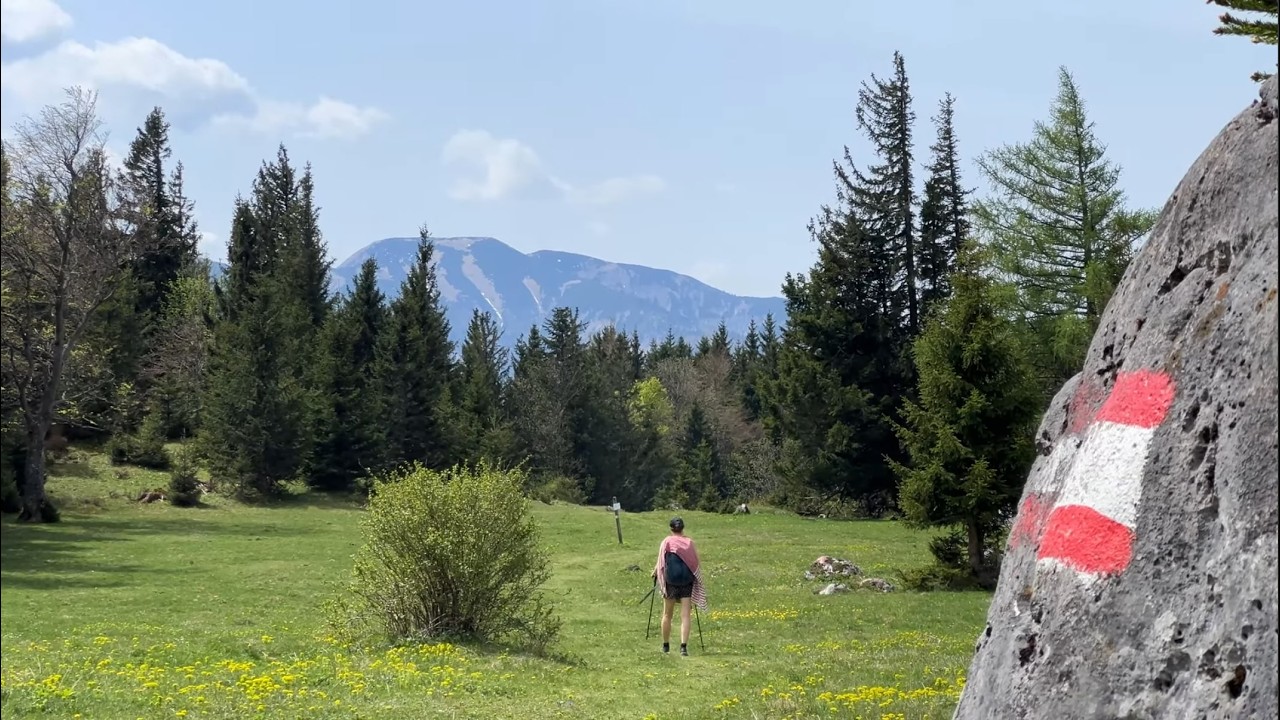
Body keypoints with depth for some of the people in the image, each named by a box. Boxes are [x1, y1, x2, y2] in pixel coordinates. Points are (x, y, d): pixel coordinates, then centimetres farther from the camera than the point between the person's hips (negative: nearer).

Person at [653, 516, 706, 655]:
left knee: (667, 614, 13)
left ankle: (666, 645, 22)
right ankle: (683, 645, -15)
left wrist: (655, 572, 15)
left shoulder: (667, 542, -1)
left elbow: (660, 563, -3)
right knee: (685, 615, -1)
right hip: (687, 581, 1)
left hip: (671, 581, -1)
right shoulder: (690, 542, 4)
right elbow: (696, 563, 5)